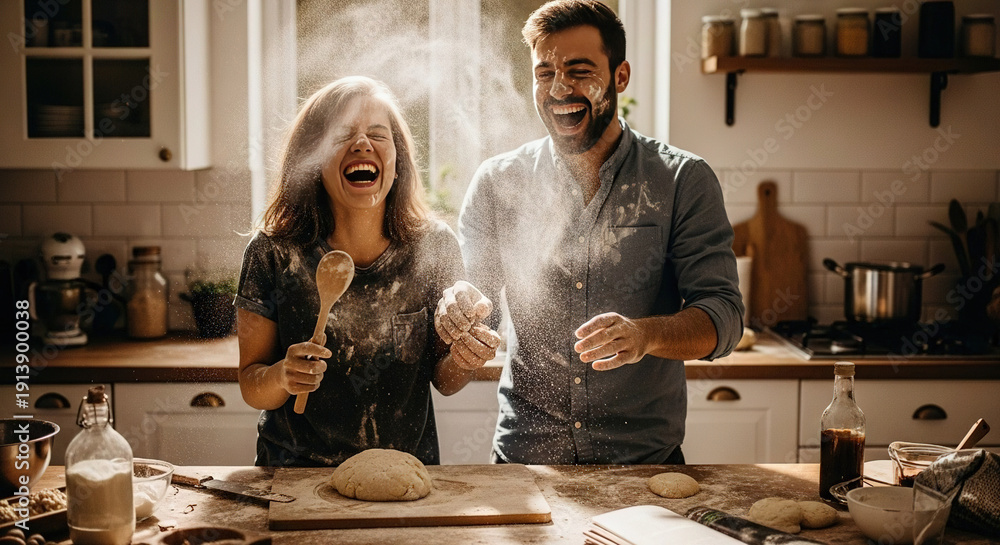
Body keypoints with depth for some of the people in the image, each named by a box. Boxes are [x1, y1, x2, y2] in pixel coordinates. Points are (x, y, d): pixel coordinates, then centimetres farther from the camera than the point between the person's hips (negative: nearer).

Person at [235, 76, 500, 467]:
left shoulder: (435, 247, -2)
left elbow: (442, 381, 6)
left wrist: (461, 362, -15)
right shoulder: (272, 254, -7)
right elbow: (251, 386, -1)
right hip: (297, 475, 0)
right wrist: (282, 376, -22)